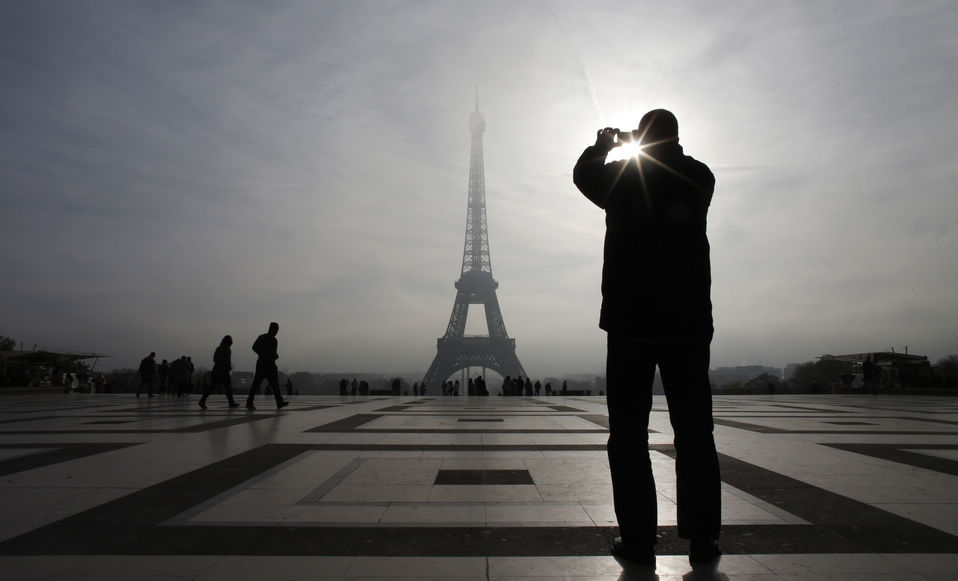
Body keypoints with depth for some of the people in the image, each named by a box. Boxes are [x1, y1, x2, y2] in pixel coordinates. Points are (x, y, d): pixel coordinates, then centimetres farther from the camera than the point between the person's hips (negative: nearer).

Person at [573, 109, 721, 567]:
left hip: (631, 321, -2)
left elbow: (583, 174, 19)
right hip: (689, 321, 3)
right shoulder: (699, 178, 4)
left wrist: (602, 145, 35)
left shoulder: (620, 176, -1)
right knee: (694, 431, 8)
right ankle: (702, 540, 13)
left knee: (629, 432, 4)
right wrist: (658, 149, 34)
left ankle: (639, 540, 7)